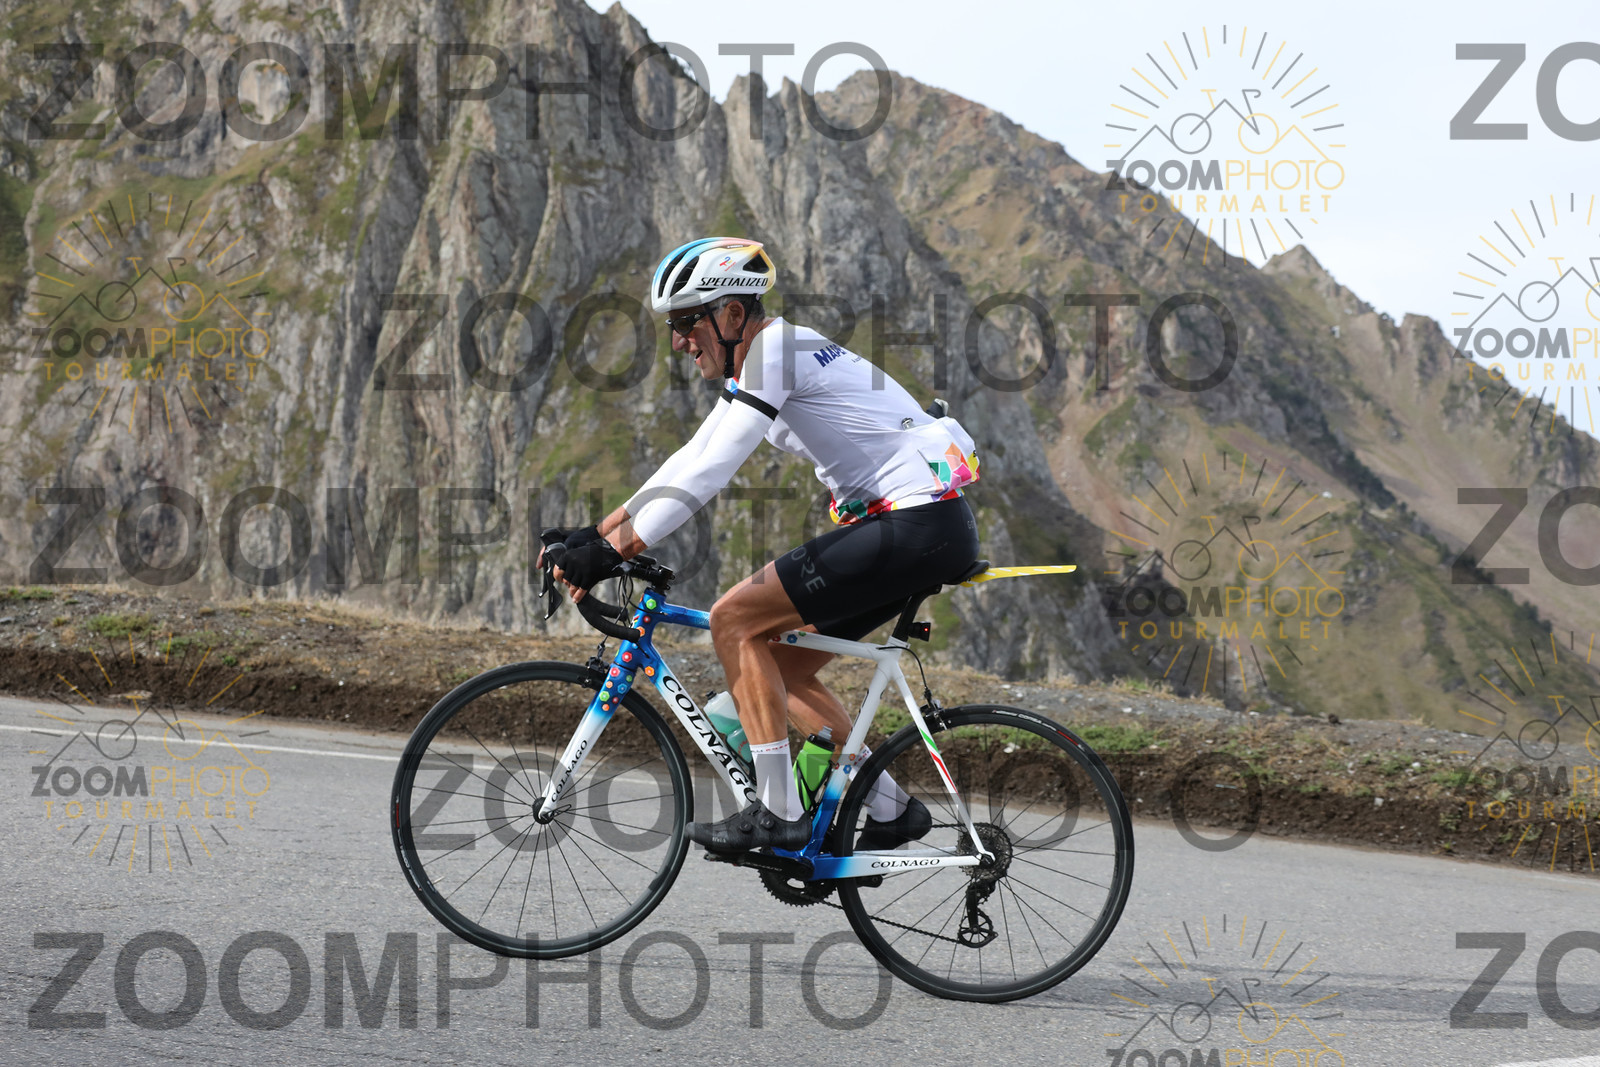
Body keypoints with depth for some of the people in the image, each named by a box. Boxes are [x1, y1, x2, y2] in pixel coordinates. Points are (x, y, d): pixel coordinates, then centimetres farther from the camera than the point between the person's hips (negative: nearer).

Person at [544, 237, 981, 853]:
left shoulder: (776, 347, -13)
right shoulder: (755, 364, 17)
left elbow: (708, 473, -19)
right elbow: (690, 461, 20)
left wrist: (612, 552, -18)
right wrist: (595, 534, 15)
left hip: (920, 526, -10)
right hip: (922, 527, 10)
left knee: (734, 620, -10)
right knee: (784, 666, 14)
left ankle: (777, 814, -9)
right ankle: (892, 810, 16)